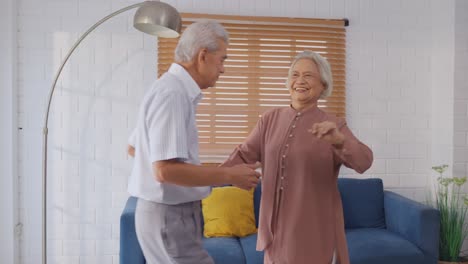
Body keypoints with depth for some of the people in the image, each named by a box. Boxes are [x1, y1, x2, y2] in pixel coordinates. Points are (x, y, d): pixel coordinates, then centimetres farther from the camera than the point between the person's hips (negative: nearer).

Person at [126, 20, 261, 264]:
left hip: (165, 212, 10)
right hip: (171, 216, -10)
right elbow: (165, 170, -28)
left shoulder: (171, 89, 10)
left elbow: (134, 147, 20)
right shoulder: (173, 93, -20)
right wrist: (229, 175, -19)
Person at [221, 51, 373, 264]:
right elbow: (244, 154, -3)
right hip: (276, 223, 3)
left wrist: (338, 140, -39)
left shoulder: (334, 126, -6)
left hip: (315, 226, -2)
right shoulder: (270, 119, 3)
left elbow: (363, 162, -19)